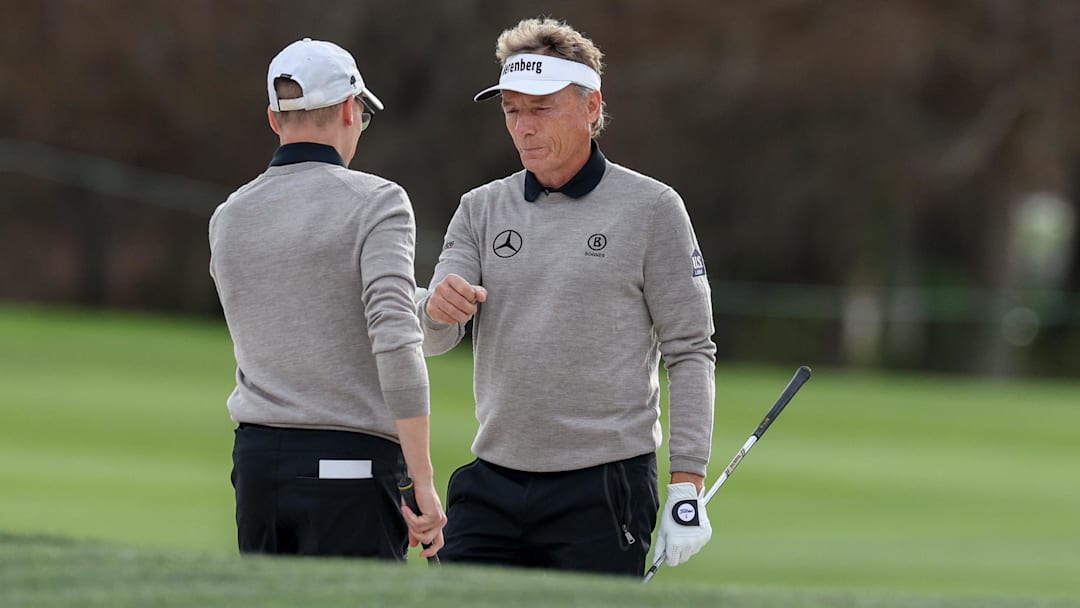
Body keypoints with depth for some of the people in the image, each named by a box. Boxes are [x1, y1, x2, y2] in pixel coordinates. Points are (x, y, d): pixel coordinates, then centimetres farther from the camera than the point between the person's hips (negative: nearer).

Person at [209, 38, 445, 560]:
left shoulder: (227, 220, 10)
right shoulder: (375, 204, -7)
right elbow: (395, 342, -18)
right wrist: (423, 481, -17)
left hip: (258, 459, 6)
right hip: (349, 468, -6)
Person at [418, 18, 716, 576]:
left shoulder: (652, 209, 0)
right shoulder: (482, 210, 11)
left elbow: (690, 352, -1)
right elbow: (429, 340, 3)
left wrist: (687, 487, -8)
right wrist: (437, 309, -22)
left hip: (602, 492, -4)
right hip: (492, 483, 4)